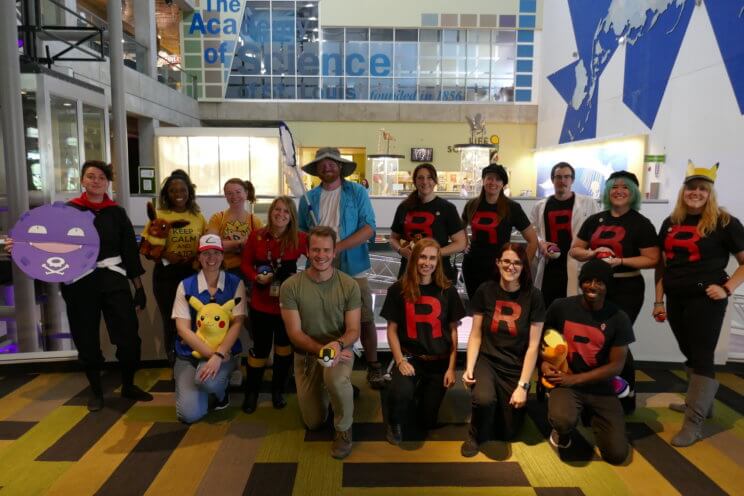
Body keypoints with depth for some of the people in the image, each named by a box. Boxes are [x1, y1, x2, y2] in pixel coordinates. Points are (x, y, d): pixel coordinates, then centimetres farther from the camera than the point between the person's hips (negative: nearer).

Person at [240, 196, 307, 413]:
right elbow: (245, 263, 2)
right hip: (261, 304, 0)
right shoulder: (256, 236, -4)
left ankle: (278, 391, 33)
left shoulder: (299, 238, -8)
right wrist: (256, 277, -16)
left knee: (284, 347, 14)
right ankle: (251, 392, 28)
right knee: (260, 348, 10)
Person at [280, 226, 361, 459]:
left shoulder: (349, 285, -12)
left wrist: (338, 344, -31)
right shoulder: (290, 286, -13)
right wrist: (321, 349, -26)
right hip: (306, 354, 2)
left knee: (336, 379, -37)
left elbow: (353, 330, -10)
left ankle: (343, 429, -8)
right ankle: (324, 387, 41)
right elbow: (295, 333, -12)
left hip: (340, 349, -1)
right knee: (313, 423, 7)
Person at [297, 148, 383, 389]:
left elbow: (369, 228, -9)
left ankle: (373, 368, 21)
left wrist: (339, 247, -20)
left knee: (365, 320, 3)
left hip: (352, 268, -2)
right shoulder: (308, 198, 7)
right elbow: (301, 232, 10)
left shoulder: (357, 192, -1)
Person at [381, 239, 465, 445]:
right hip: (410, 357, -2)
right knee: (401, 393, -33)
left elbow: (453, 330, 2)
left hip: (439, 360, 2)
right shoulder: (398, 290, -5)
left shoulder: (447, 291, -2)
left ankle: (423, 391, 41)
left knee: (427, 420, 7)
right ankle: (395, 423, 3)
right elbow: (392, 330, -2)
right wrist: (400, 361, -13)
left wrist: (451, 367, -3)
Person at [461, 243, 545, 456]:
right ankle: (475, 436, 2)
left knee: (509, 432, 3)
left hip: (516, 368, 1)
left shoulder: (533, 296, -8)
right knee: (484, 399, -32)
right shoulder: (485, 291, -5)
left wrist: (523, 385, -10)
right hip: (486, 360, 0)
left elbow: (533, 346, -7)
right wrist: (469, 368, -13)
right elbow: (475, 335, 0)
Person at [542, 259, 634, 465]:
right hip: (564, 381, -2)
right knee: (562, 419, -36)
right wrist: (544, 363, -12)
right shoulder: (560, 307, -7)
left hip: (599, 387, 2)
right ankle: (563, 431, 5)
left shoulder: (618, 318, -7)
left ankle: (590, 416, 24)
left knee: (617, 453, -8)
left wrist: (574, 379, -15)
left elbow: (616, 366, -6)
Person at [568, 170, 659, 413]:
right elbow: (574, 250, 10)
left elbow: (652, 259, -10)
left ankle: (627, 395, 19)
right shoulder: (595, 220, 9)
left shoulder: (641, 224, -4)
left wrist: (620, 261, -21)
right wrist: (591, 253, -11)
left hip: (626, 290, -5)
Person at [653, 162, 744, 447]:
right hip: (676, 299, 5)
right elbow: (661, 264, 13)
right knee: (689, 354, 16)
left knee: (701, 356, -2)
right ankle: (702, 400, 35)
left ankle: (694, 423, 3)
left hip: (706, 300, -5)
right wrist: (659, 300, 10)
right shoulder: (670, 223, 9)